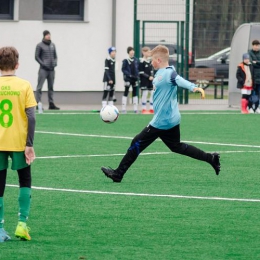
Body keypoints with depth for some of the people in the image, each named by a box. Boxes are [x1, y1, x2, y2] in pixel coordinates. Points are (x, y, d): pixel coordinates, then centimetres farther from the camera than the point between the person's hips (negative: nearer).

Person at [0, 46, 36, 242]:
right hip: (19, 143, -1)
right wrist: (29, 145, -6)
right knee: (25, 181, 17)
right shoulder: (24, 86, -5)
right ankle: (22, 222, 5)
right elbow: (31, 117, -10)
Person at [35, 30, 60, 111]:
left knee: (51, 87, 8)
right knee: (39, 87, -8)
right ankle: (38, 103, -9)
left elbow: (55, 55, 20)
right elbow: (37, 57, -4)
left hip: (51, 69, 6)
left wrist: (55, 63, 2)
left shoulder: (52, 45, 13)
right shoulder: (40, 45, -3)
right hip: (43, 69, -6)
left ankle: (51, 104, 12)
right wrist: (43, 64, -12)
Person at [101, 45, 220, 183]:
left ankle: (118, 174, 7)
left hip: (161, 121, -10)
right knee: (177, 147, 21)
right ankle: (210, 158, 20)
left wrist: (193, 87, -54)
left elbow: (180, 80, -39)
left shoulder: (169, 73, -21)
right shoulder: (160, 73, 9)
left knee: (137, 143, -1)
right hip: (172, 119, 10)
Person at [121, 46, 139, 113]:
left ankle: (135, 109, 15)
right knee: (126, 93, -3)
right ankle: (123, 109, 0)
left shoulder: (136, 60, 6)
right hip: (128, 79, -6)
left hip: (135, 78, 6)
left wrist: (137, 75, -2)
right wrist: (129, 75, -18)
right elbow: (123, 69, -9)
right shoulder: (125, 60, -9)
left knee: (135, 93, 9)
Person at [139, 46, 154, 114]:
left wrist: (152, 76, -2)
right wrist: (148, 77, -18)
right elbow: (141, 72, -15)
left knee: (152, 93, 6)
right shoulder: (142, 62, -12)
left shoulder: (150, 61, 11)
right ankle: (144, 109, 2)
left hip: (150, 80, 7)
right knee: (145, 93, -5)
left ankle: (151, 109, 13)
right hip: (144, 80, -7)